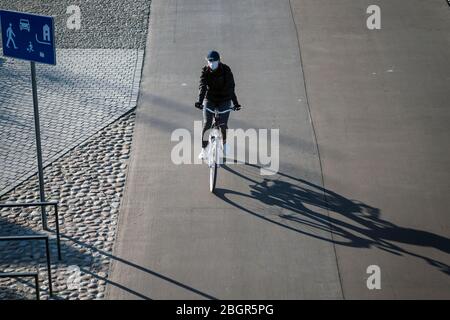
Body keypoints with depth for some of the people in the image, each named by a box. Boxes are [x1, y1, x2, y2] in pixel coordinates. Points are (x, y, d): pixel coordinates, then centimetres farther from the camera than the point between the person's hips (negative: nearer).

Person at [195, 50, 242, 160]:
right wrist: (200, 101, -35)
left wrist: (235, 103, -24)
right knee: (206, 124, -8)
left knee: (223, 125, -4)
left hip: (224, 101, -1)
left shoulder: (226, 70, -13)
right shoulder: (205, 71, -9)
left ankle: (225, 143, 27)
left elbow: (230, 87, -17)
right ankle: (203, 149, 4)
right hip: (209, 100, 1)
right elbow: (202, 86, -20)